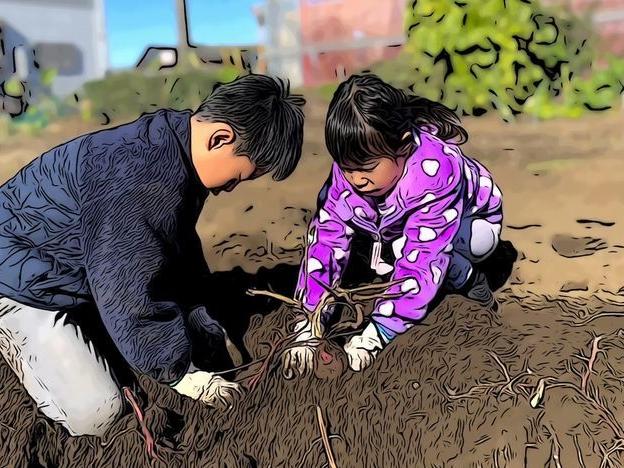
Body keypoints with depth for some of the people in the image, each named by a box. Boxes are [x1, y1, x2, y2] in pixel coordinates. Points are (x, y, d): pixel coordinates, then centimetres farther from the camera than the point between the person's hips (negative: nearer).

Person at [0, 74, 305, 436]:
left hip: (85, 271, 9)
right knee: (95, 415, -14)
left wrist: (208, 331, 5)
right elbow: (129, 295, -31)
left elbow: (181, 254, 4)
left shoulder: (179, 147, -6)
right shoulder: (138, 180, -37)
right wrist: (180, 372, -18)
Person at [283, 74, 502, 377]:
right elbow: (326, 240, -28)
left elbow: (421, 261, -42)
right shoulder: (348, 171, -27)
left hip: (472, 219, -5)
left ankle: (470, 281, -7)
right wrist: (307, 328, -34)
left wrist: (374, 336, -44)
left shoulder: (436, 173, -42)